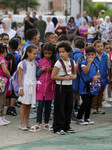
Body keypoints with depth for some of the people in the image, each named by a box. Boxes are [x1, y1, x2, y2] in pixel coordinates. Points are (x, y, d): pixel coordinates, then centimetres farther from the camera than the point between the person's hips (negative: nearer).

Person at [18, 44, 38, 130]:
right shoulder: (23, 63, -7)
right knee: (24, 105, -1)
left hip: (33, 86, 5)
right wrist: (21, 88, -13)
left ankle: (27, 122, 19)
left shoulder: (35, 63, 10)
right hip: (25, 86, -5)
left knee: (29, 105, 11)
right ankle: (22, 124, 3)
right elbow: (20, 76, -8)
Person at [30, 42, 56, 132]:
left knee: (48, 105, 7)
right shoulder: (40, 62, 5)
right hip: (41, 85, -1)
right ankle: (38, 124, -6)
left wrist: (51, 70, -8)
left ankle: (46, 123, 17)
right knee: (41, 105, -5)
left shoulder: (54, 62, 5)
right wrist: (42, 69, -5)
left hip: (50, 86, 1)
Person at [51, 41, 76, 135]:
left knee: (69, 107, 9)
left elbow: (75, 73, 20)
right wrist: (65, 78, -18)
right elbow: (53, 76, -12)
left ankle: (66, 127, 20)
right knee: (59, 108, -5)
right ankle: (58, 128, 1)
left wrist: (73, 76, -5)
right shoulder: (59, 63, -9)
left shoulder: (72, 62, 6)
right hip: (61, 87, -6)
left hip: (69, 86, 6)